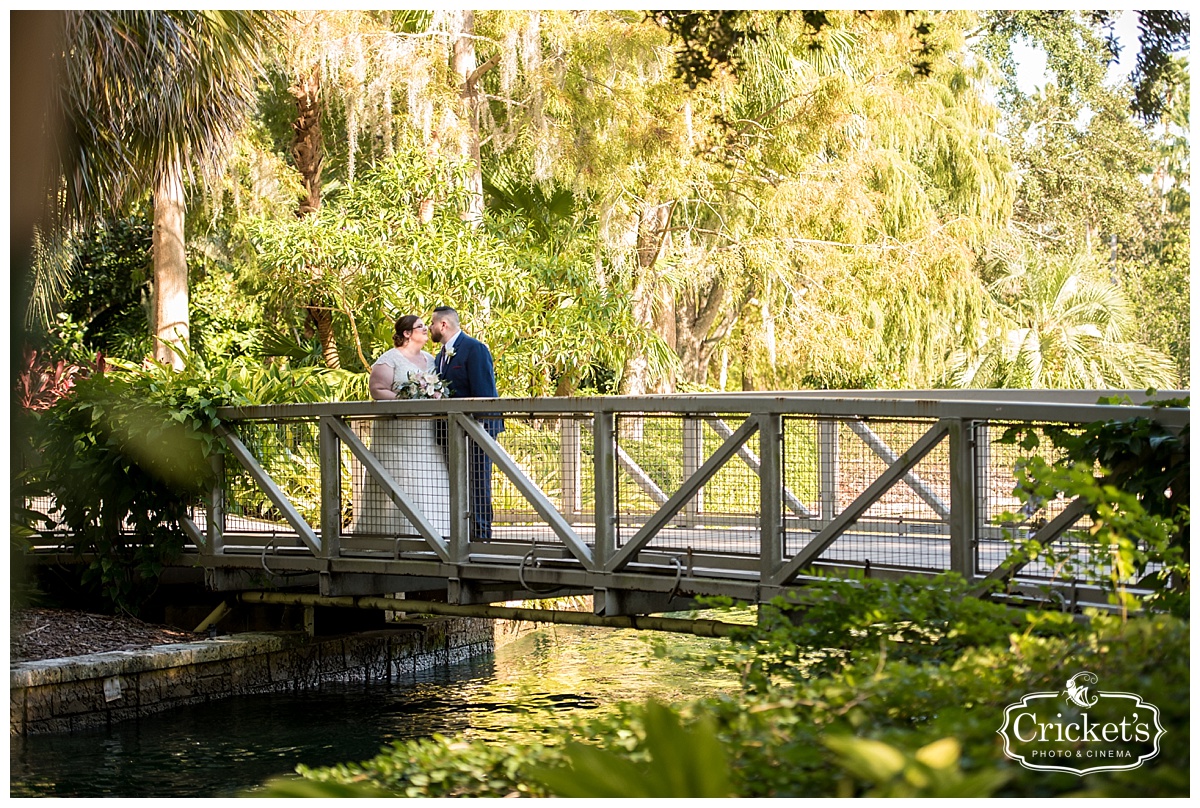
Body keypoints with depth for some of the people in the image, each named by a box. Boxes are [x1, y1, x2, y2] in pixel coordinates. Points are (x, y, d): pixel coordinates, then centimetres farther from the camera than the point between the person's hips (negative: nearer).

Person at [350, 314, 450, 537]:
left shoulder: (429, 359, 19)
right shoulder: (389, 359, -2)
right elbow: (377, 390, -10)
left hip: (426, 434, 6)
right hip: (397, 430, -6)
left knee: (429, 483, 1)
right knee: (400, 481, -9)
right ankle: (396, 530, -9)